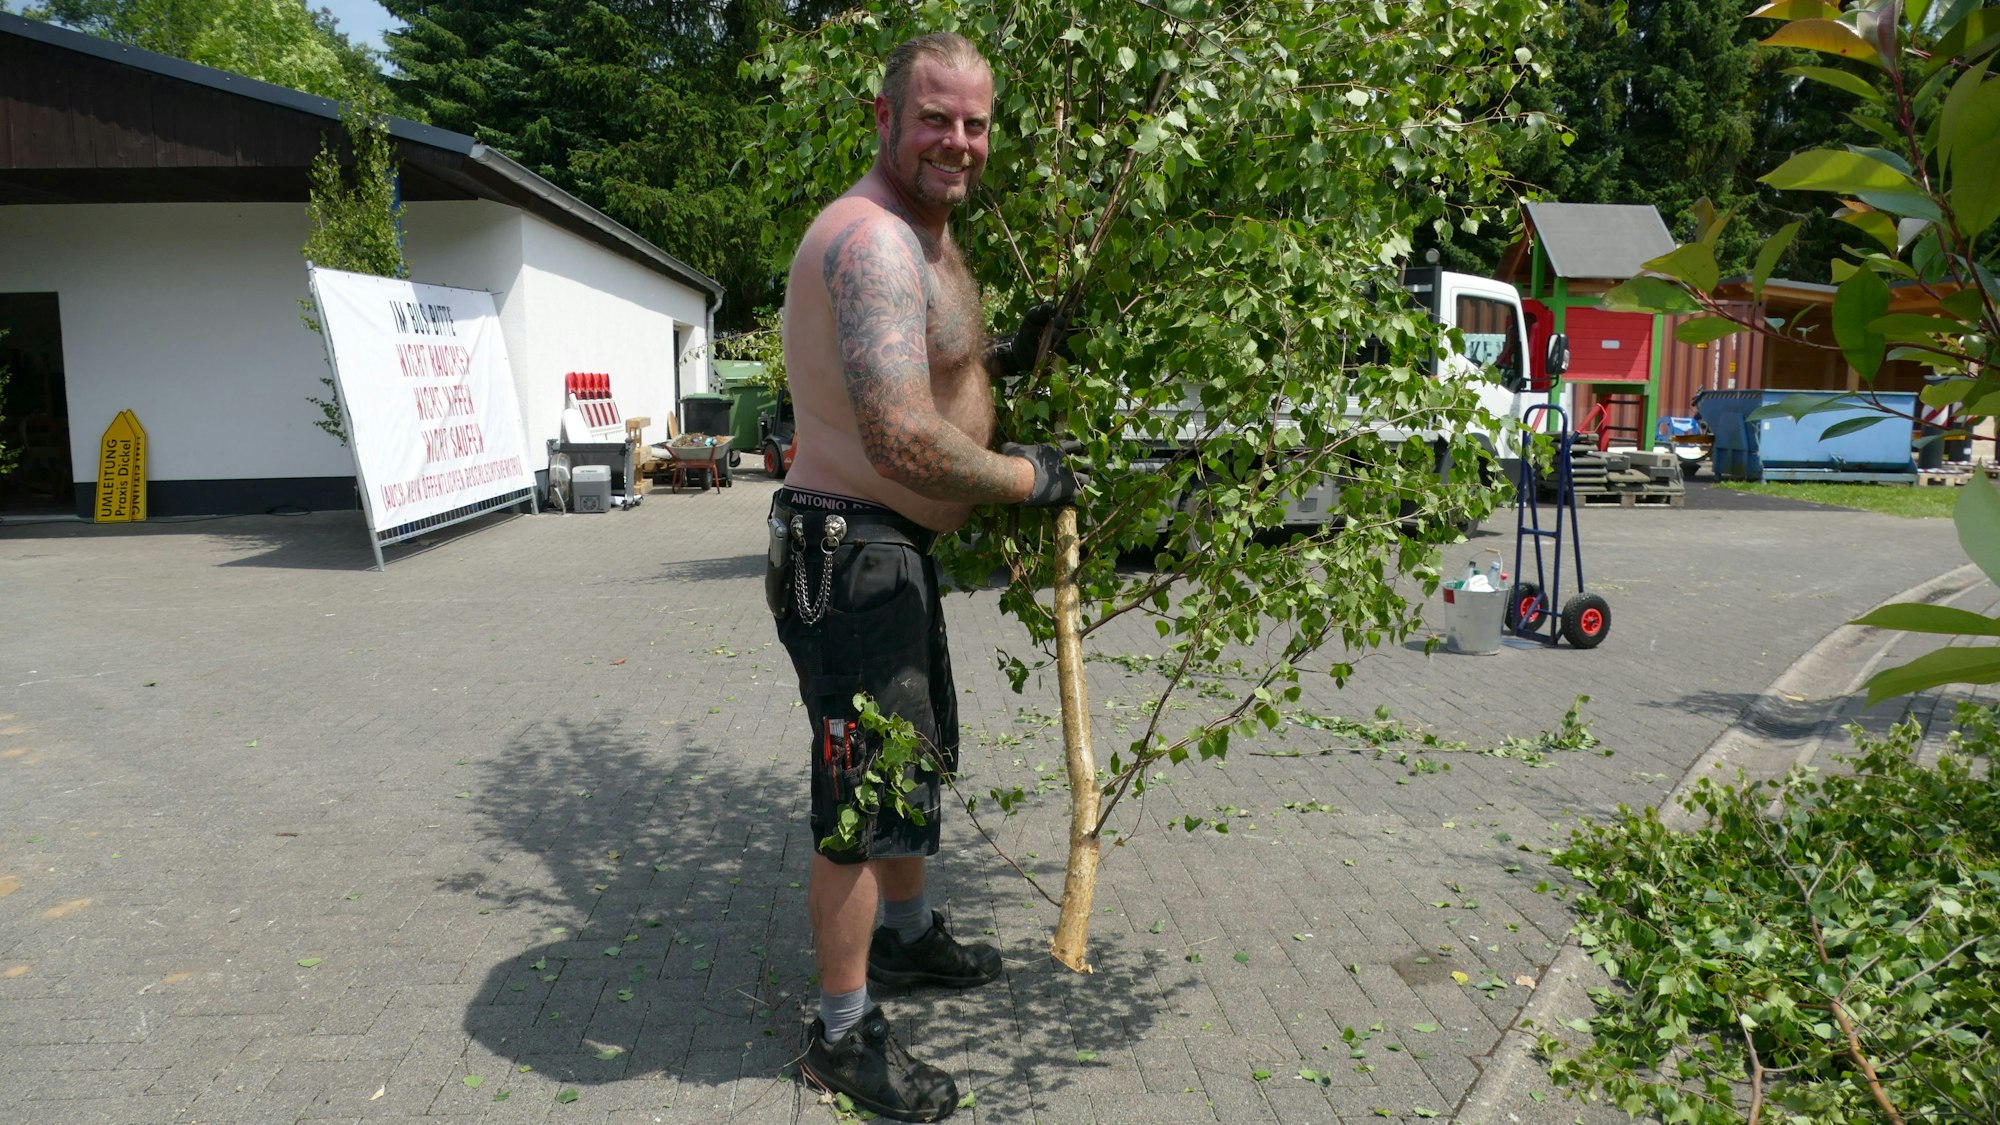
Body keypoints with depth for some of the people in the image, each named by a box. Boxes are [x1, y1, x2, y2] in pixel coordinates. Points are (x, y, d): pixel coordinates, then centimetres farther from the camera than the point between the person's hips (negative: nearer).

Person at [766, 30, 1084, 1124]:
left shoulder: (928, 236, 13)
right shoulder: (873, 240, -23)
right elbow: (901, 438, -32)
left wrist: (1007, 357, 9)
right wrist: (1027, 476, -18)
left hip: (898, 550, 11)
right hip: (848, 553, -11)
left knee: (920, 755, 25)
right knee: (866, 796, -1)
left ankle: (908, 934, 47)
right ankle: (844, 1034, 16)